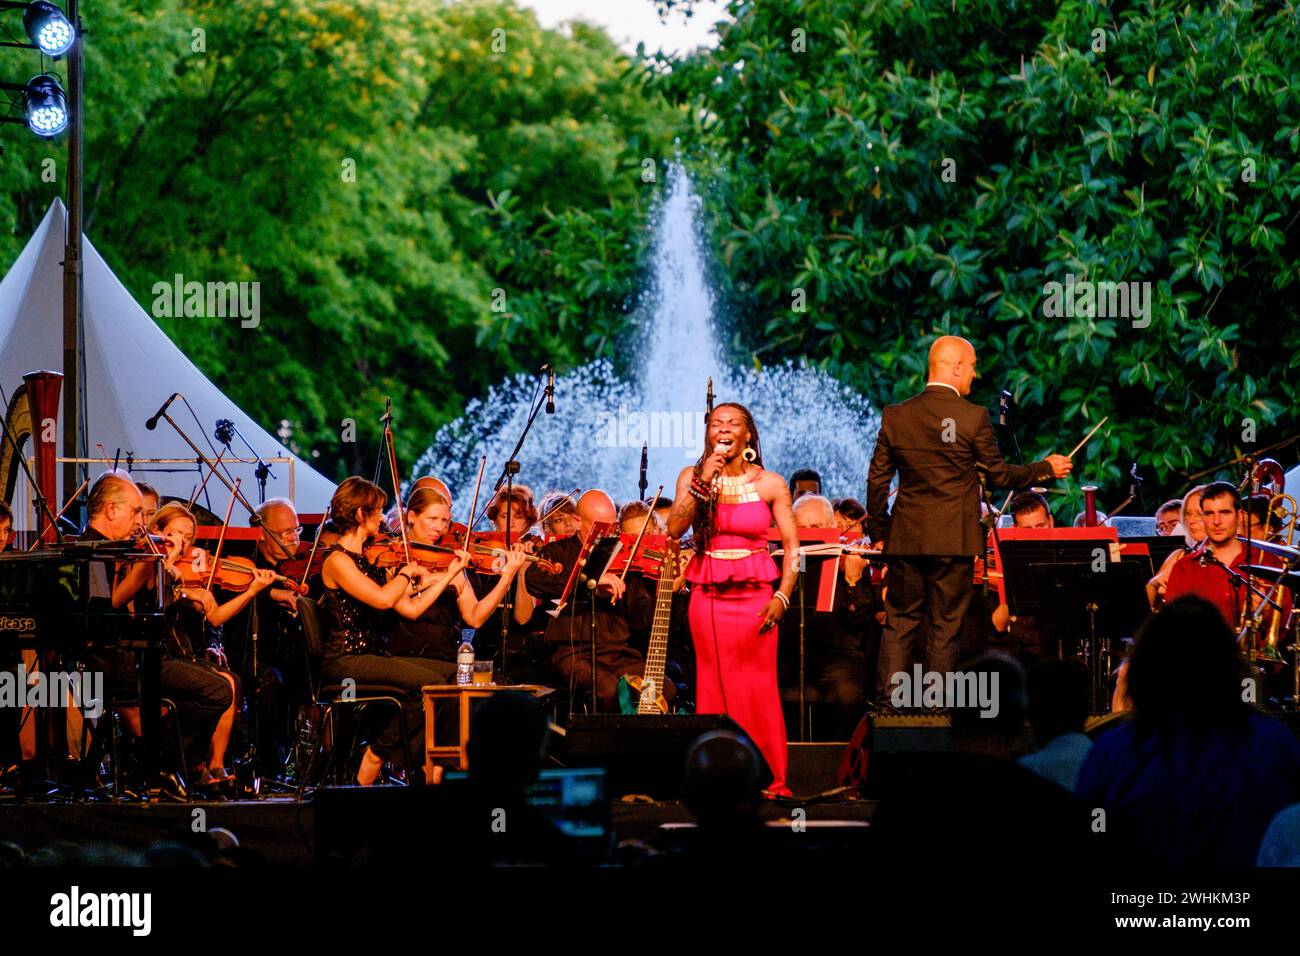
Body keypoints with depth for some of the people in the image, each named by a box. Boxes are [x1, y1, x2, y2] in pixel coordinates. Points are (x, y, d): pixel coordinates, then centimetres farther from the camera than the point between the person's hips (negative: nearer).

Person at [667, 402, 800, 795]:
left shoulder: (770, 484, 3)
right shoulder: (692, 476, 7)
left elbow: (792, 545, 2)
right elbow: (674, 529, -6)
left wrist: (782, 597, -9)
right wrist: (704, 481, -12)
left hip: (755, 595, -1)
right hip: (708, 596, 1)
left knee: (758, 689, -5)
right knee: (714, 688, 0)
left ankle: (769, 780, 0)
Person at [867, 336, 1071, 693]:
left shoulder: (894, 416, 1)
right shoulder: (973, 418, -9)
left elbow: (877, 480, 3)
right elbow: (1000, 476, -1)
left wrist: (878, 532, 14)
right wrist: (1045, 469, 15)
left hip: (905, 541, 3)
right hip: (953, 542, -3)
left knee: (899, 625, 9)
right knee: (944, 630, 3)